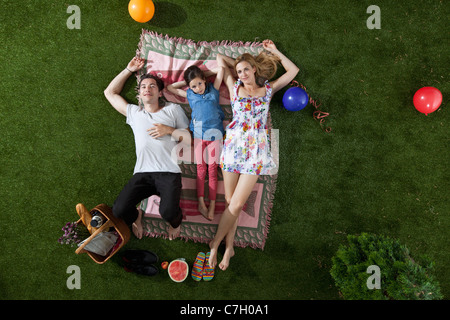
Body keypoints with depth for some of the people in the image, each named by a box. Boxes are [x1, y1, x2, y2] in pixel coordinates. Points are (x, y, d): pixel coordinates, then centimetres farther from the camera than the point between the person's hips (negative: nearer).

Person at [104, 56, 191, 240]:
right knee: (118, 210, -18)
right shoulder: (134, 112, 23)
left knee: (168, 212, -27)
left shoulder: (173, 109, 16)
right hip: (142, 173, 3)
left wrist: (169, 130, -4)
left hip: (169, 172, -2)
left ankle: (176, 221, 12)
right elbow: (110, 92, 29)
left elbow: (191, 139, 12)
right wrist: (129, 70, 29)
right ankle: (135, 216, 20)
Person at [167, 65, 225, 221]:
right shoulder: (189, 94, 13)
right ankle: (201, 203, 3)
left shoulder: (213, 89, 9)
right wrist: (186, 83, 19)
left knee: (212, 169, -2)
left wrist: (205, 75, 13)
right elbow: (170, 88, 21)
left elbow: (221, 68, 6)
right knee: (201, 169, 1)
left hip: (214, 134, -1)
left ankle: (212, 205, -2)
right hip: (198, 135, 1)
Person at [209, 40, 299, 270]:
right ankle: (228, 247, 14)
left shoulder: (268, 89, 12)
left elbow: (293, 71, 18)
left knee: (236, 203, -5)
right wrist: (238, 65, 25)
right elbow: (220, 58, 19)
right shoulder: (234, 87, 11)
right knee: (230, 202, 1)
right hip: (233, 145, 1)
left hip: (256, 150, -1)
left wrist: (274, 52, 18)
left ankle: (215, 243, 10)